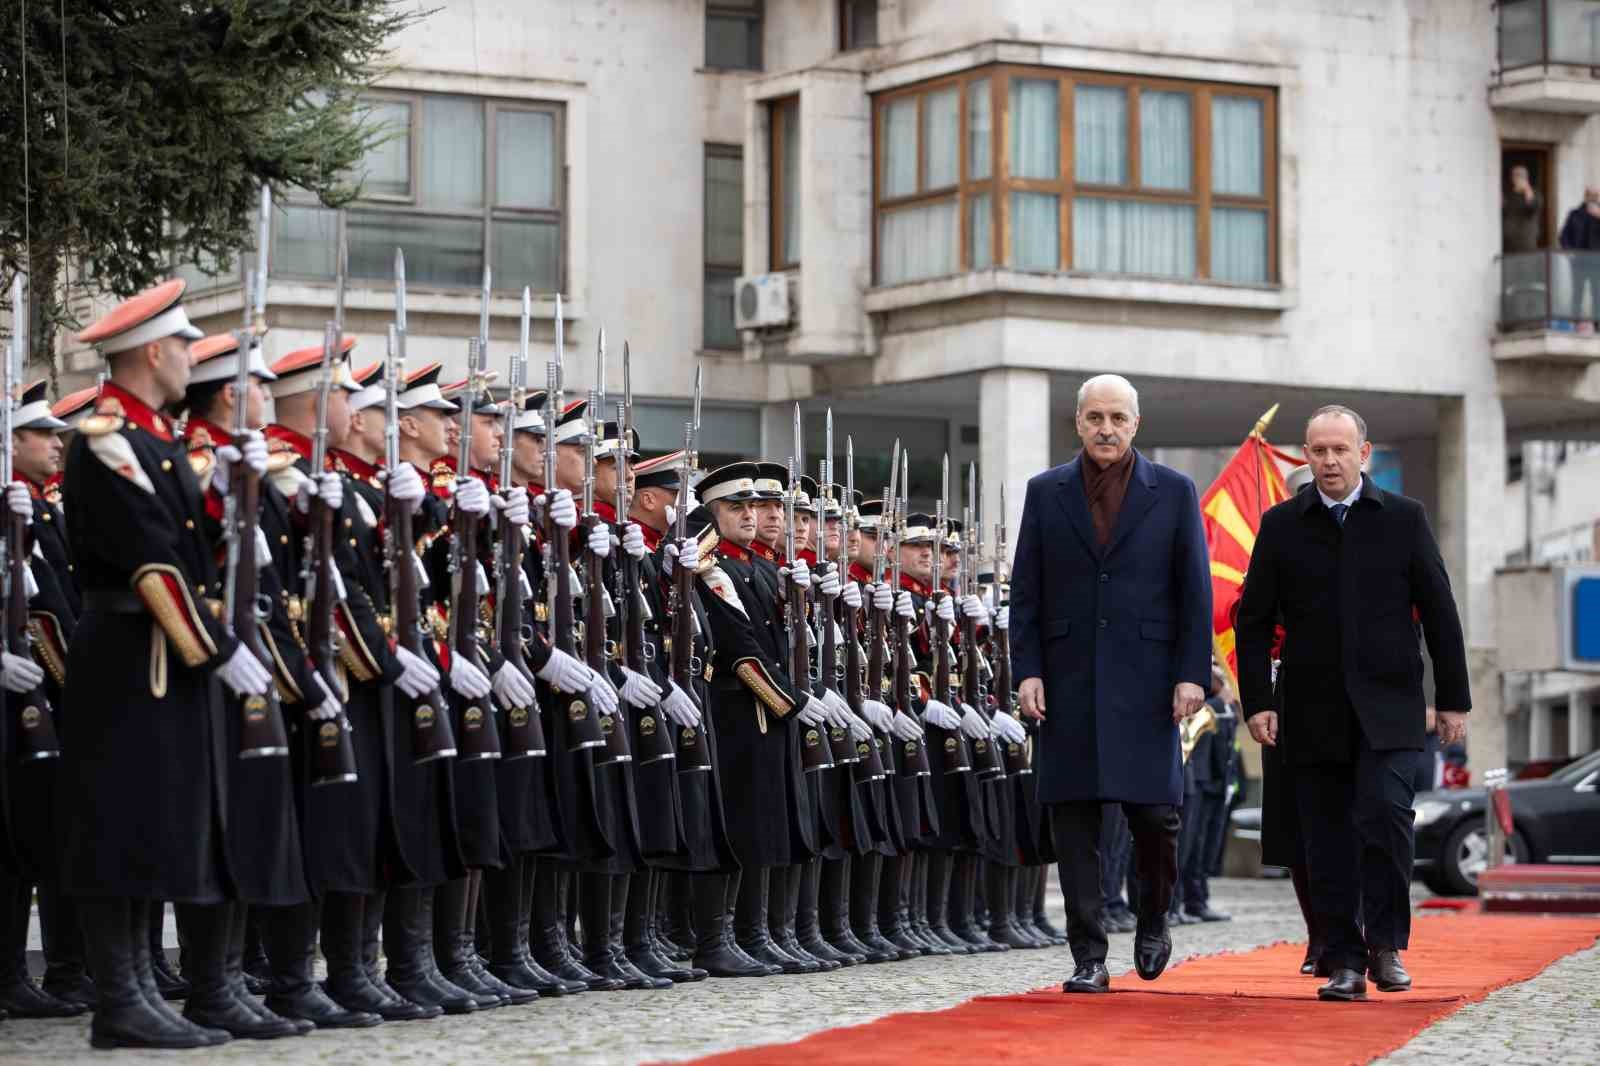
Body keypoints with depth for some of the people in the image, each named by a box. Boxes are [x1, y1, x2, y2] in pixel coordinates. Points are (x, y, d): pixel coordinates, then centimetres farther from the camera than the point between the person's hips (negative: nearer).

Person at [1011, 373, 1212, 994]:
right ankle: (1088, 959, 3)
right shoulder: (1045, 493, 8)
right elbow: (1025, 591, 7)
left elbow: (1195, 591, 3)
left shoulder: (1174, 493, 5)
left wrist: (1191, 674, -6)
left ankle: (1154, 920, 24)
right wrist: (1027, 671, -3)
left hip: (1145, 680, -1)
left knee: (1153, 809, -4)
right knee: (1074, 821, -1)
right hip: (1068, 681, 1)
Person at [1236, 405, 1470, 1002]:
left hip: (1387, 706, -1)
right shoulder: (1281, 526, 6)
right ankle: (1344, 963, 8)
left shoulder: (1403, 519, 5)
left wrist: (1453, 699, 4)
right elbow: (1254, 620, 7)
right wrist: (1257, 701, -1)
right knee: (1328, 841, 1)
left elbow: (1439, 612, 7)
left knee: (1383, 814, -18)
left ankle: (1386, 943, -4)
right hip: (1314, 714, 1)